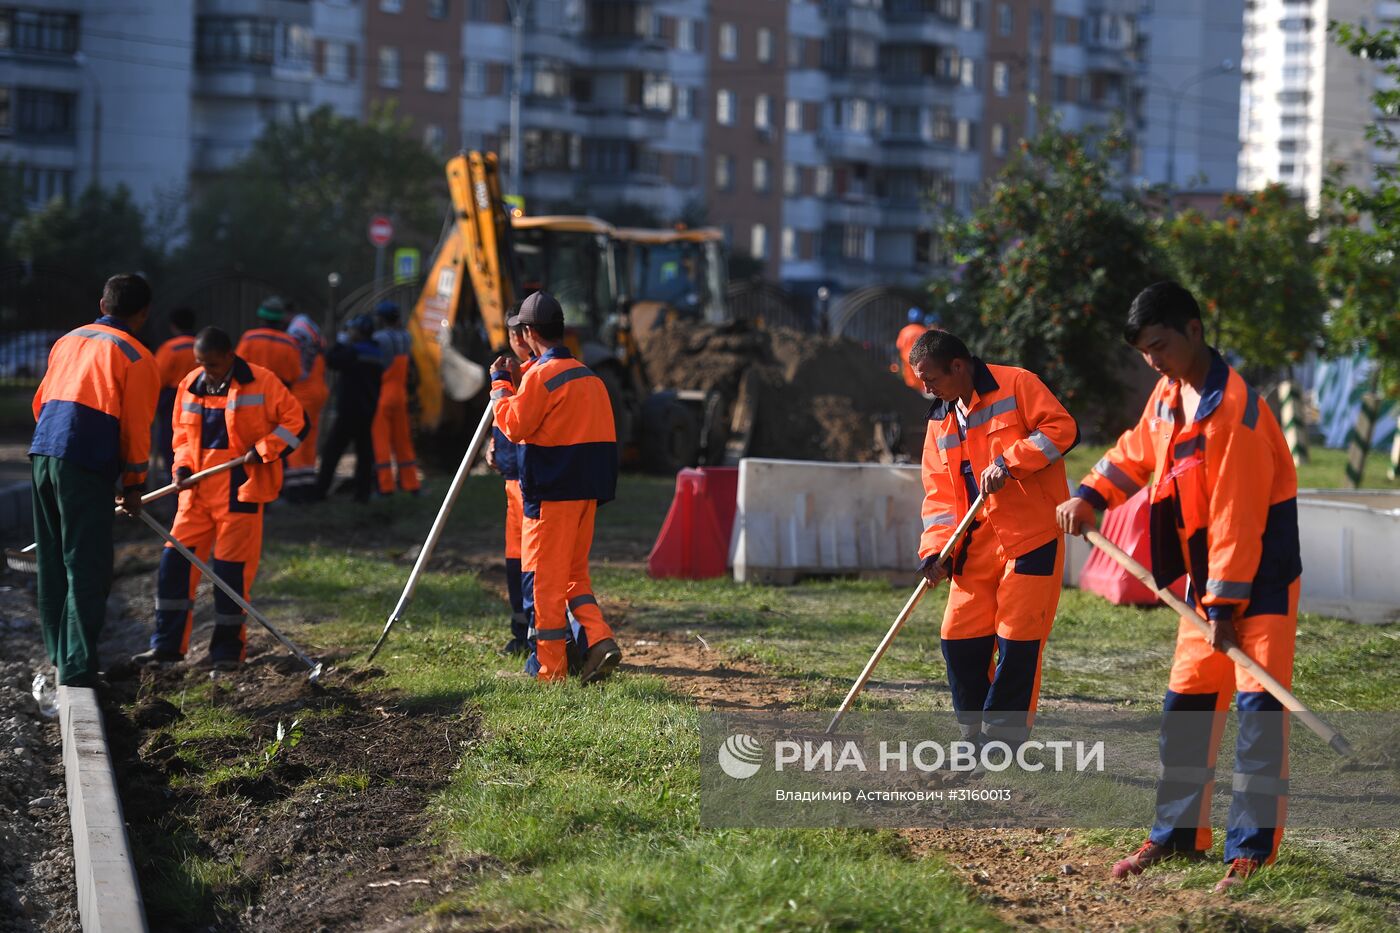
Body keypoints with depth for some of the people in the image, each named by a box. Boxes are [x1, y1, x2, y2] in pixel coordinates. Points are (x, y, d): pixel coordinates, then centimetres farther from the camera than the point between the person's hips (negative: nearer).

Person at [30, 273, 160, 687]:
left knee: (52, 563, 15)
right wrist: (133, 485, 7)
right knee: (87, 568, -6)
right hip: (87, 466, -7)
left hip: (43, 454, 7)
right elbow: (136, 427, -3)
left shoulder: (68, 341, 19)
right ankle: (78, 669, -11)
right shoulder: (137, 357, -1)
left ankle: (59, 657, 22)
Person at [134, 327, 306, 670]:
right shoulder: (190, 386, 8)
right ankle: (167, 644, 9)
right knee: (175, 560, 0)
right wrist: (183, 464, 2)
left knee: (231, 568, -2)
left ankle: (228, 650, 10)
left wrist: (263, 450, -12)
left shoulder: (261, 382, -7)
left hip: (240, 492, -5)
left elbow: (296, 422, -3)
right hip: (198, 490, 5)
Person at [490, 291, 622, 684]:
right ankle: (599, 640, -2)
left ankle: (551, 670, 0)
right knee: (574, 573, 17)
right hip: (587, 489, 8)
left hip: (551, 493, -8)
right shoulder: (589, 376, 13)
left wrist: (501, 384, -3)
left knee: (543, 578, -1)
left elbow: (514, 426, -15)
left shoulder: (541, 376, -13)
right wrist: (517, 380, 19)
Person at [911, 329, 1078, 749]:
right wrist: (936, 549, 0)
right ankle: (975, 732, 15)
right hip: (978, 543, 6)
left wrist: (1008, 462, -19)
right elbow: (939, 494, 13)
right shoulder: (940, 420, 14)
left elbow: (1061, 428, -12)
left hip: (1032, 538, -6)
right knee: (959, 636, 2)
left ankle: (1004, 733, 4)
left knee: (1017, 639, -6)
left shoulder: (1016, 385, -5)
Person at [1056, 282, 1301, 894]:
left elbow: (1237, 516, -23)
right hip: (1205, 571, 9)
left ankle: (1252, 849, -8)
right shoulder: (1168, 396, 5)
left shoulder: (1234, 407, -23)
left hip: (1261, 574, -9)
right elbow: (1136, 453, 22)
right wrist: (1089, 497, 5)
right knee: (1185, 701, 11)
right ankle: (1179, 833, 21)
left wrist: (1225, 604, -23)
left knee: (1257, 702, -9)